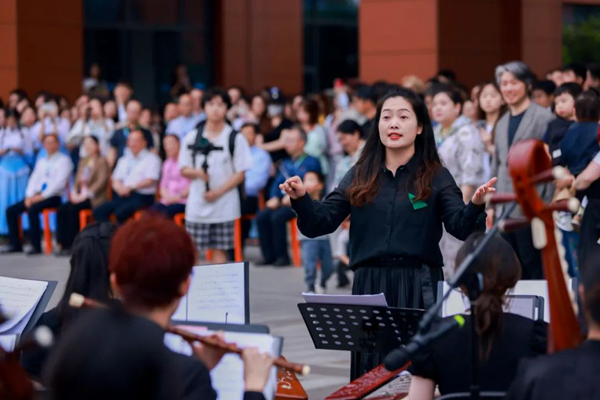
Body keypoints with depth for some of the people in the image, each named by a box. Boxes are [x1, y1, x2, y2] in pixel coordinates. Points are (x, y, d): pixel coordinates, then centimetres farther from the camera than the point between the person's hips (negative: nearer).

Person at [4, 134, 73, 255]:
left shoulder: (64, 160, 0)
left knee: (32, 209, -34)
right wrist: (29, 196, -4)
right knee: (11, 210, -9)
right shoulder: (41, 162, 22)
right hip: (37, 196, 7)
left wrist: (42, 196, -17)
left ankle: (36, 246, -30)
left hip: (53, 197, -7)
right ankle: (15, 244, -6)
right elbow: (34, 179, 15)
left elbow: (60, 182, -11)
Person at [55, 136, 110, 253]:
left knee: (72, 209, -30)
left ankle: (71, 243, -24)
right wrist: (74, 193, -2)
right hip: (80, 195, 7)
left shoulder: (102, 162, -1)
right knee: (61, 209, -20)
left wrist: (85, 195, -19)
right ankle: (62, 243, -21)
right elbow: (78, 181, 19)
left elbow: (101, 182, -11)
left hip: (94, 198, -6)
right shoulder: (83, 162, 22)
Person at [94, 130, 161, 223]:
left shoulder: (151, 159, 5)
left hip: (142, 197, -6)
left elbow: (150, 180, -7)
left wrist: (131, 187, -18)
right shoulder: (124, 160, 25)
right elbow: (116, 180, 19)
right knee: (99, 211, -20)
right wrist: (119, 188, -6)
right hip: (123, 196, 6)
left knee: (121, 212, -35)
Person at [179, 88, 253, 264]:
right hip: (196, 204, 2)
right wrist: (197, 173, -13)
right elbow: (184, 170, 9)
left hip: (224, 205, -2)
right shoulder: (192, 137, 7)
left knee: (219, 250, -1)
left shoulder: (235, 138, 0)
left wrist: (218, 192, -13)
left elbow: (239, 174, -1)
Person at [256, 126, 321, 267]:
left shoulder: (311, 162, 2)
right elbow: (277, 183, 20)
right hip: (283, 201, 6)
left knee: (277, 217, -30)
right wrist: (275, 198, 2)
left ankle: (282, 257, -21)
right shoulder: (286, 163, 23)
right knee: (261, 216, -19)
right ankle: (269, 256, -15)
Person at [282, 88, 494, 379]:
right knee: (370, 375, 5)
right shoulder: (359, 177, 10)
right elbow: (319, 224, 5)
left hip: (419, 287, -2)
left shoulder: (436, 177, 3)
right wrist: (301, 199, -14)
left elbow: (462, 228, -7)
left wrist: (476, 206, -27)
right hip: (369, 286, 2)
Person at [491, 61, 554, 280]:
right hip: (505, 210, 7)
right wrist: (491, 205, 15)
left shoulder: (544, 118, -4)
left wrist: (546, 207, -13)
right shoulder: (502, 123, 18)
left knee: (534, 268, -5)